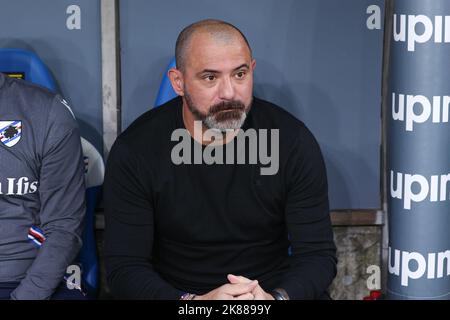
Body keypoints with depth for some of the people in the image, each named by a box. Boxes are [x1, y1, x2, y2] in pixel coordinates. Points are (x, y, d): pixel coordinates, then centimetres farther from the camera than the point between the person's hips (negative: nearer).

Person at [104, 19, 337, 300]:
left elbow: (318, 253, -6)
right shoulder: (134, 152, -9)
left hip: (272, 291, 0)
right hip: (174, 293, 0)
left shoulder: (294, 141, -7)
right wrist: (192, 302, -27)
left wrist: (276, 297, -26)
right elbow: (124, 267, -9)